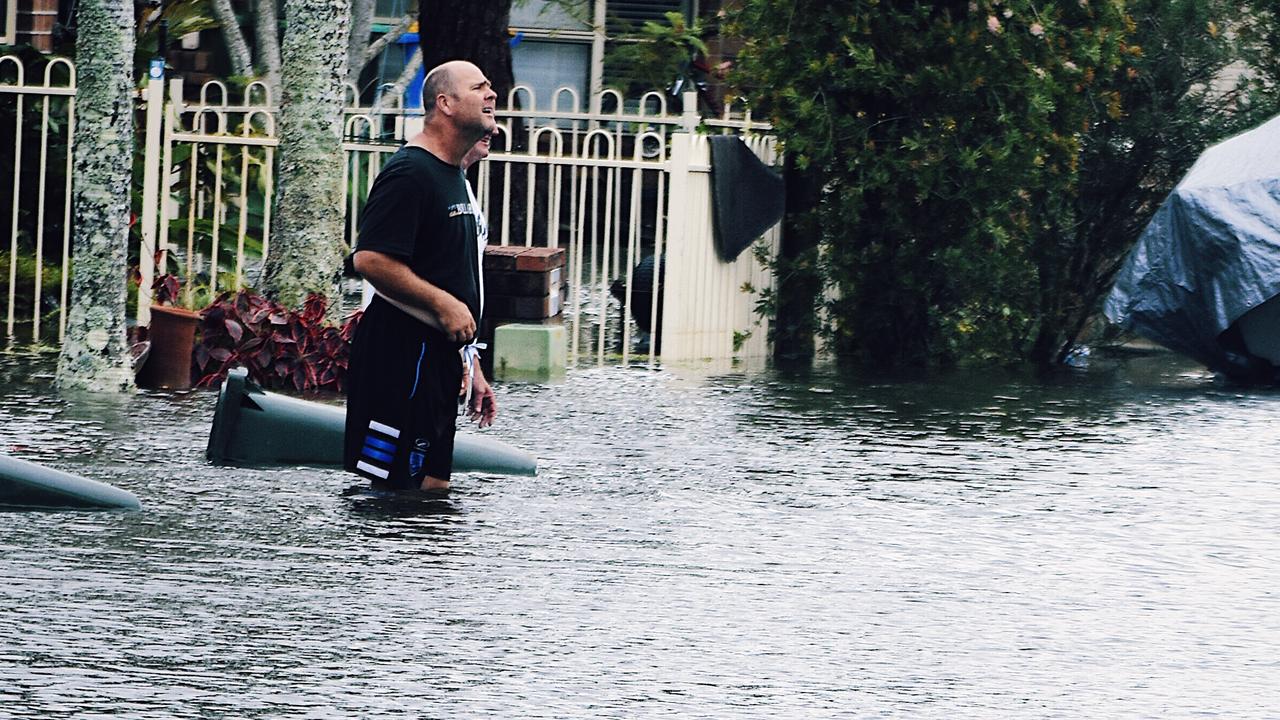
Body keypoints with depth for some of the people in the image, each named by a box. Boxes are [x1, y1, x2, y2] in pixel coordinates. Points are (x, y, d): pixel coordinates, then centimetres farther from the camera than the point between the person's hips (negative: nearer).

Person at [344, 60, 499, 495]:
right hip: (402, 357, -10)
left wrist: (471, 367, 23)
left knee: (433, 488, 10)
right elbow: (369, 259, -23)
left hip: (439, 359, 10)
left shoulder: (456, 179, 20)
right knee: (394, 490, -11)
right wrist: (443, 304, -21)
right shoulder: (410, 173, -13)